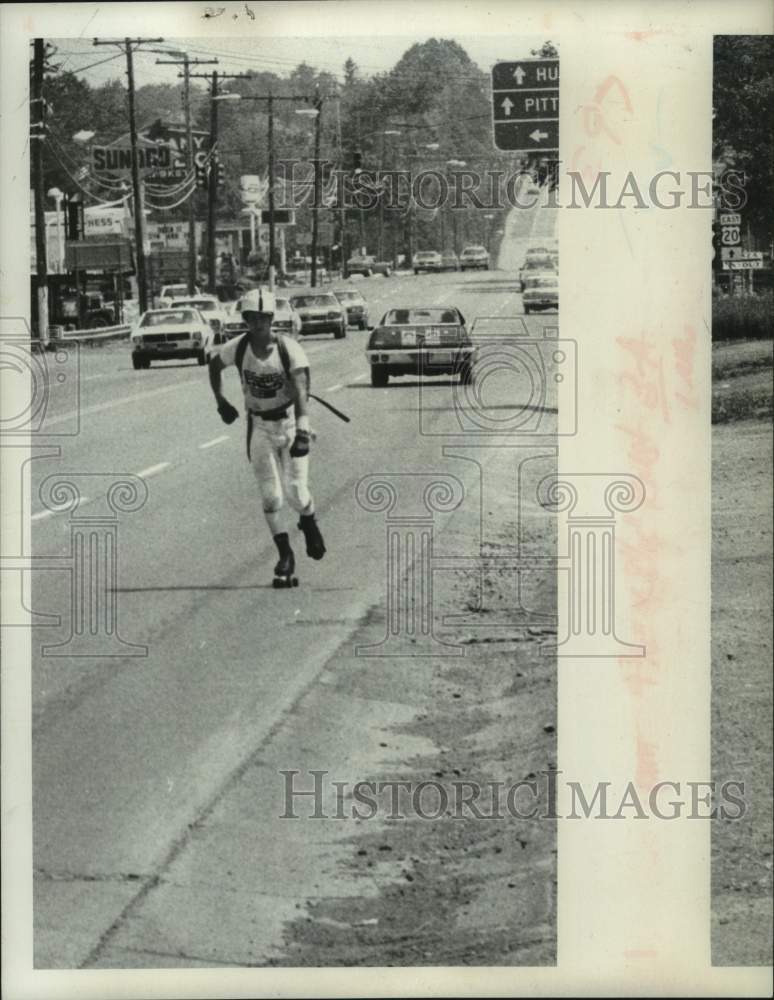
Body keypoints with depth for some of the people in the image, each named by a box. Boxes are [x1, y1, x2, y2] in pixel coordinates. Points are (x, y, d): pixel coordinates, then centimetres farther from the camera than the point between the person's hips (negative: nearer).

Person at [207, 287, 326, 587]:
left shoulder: (289, 349, -19)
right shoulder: (238, 348, -10)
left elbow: (301, 388, -29)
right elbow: (214, 364, 12)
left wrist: (303, 427, -41)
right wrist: (220, 401, 11)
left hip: (290, 422, -2)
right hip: (259, 427, 2)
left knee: (296, 492, -8)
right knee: (270, 497, -2)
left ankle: (309, 522, 27)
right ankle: (285, 556, 10)